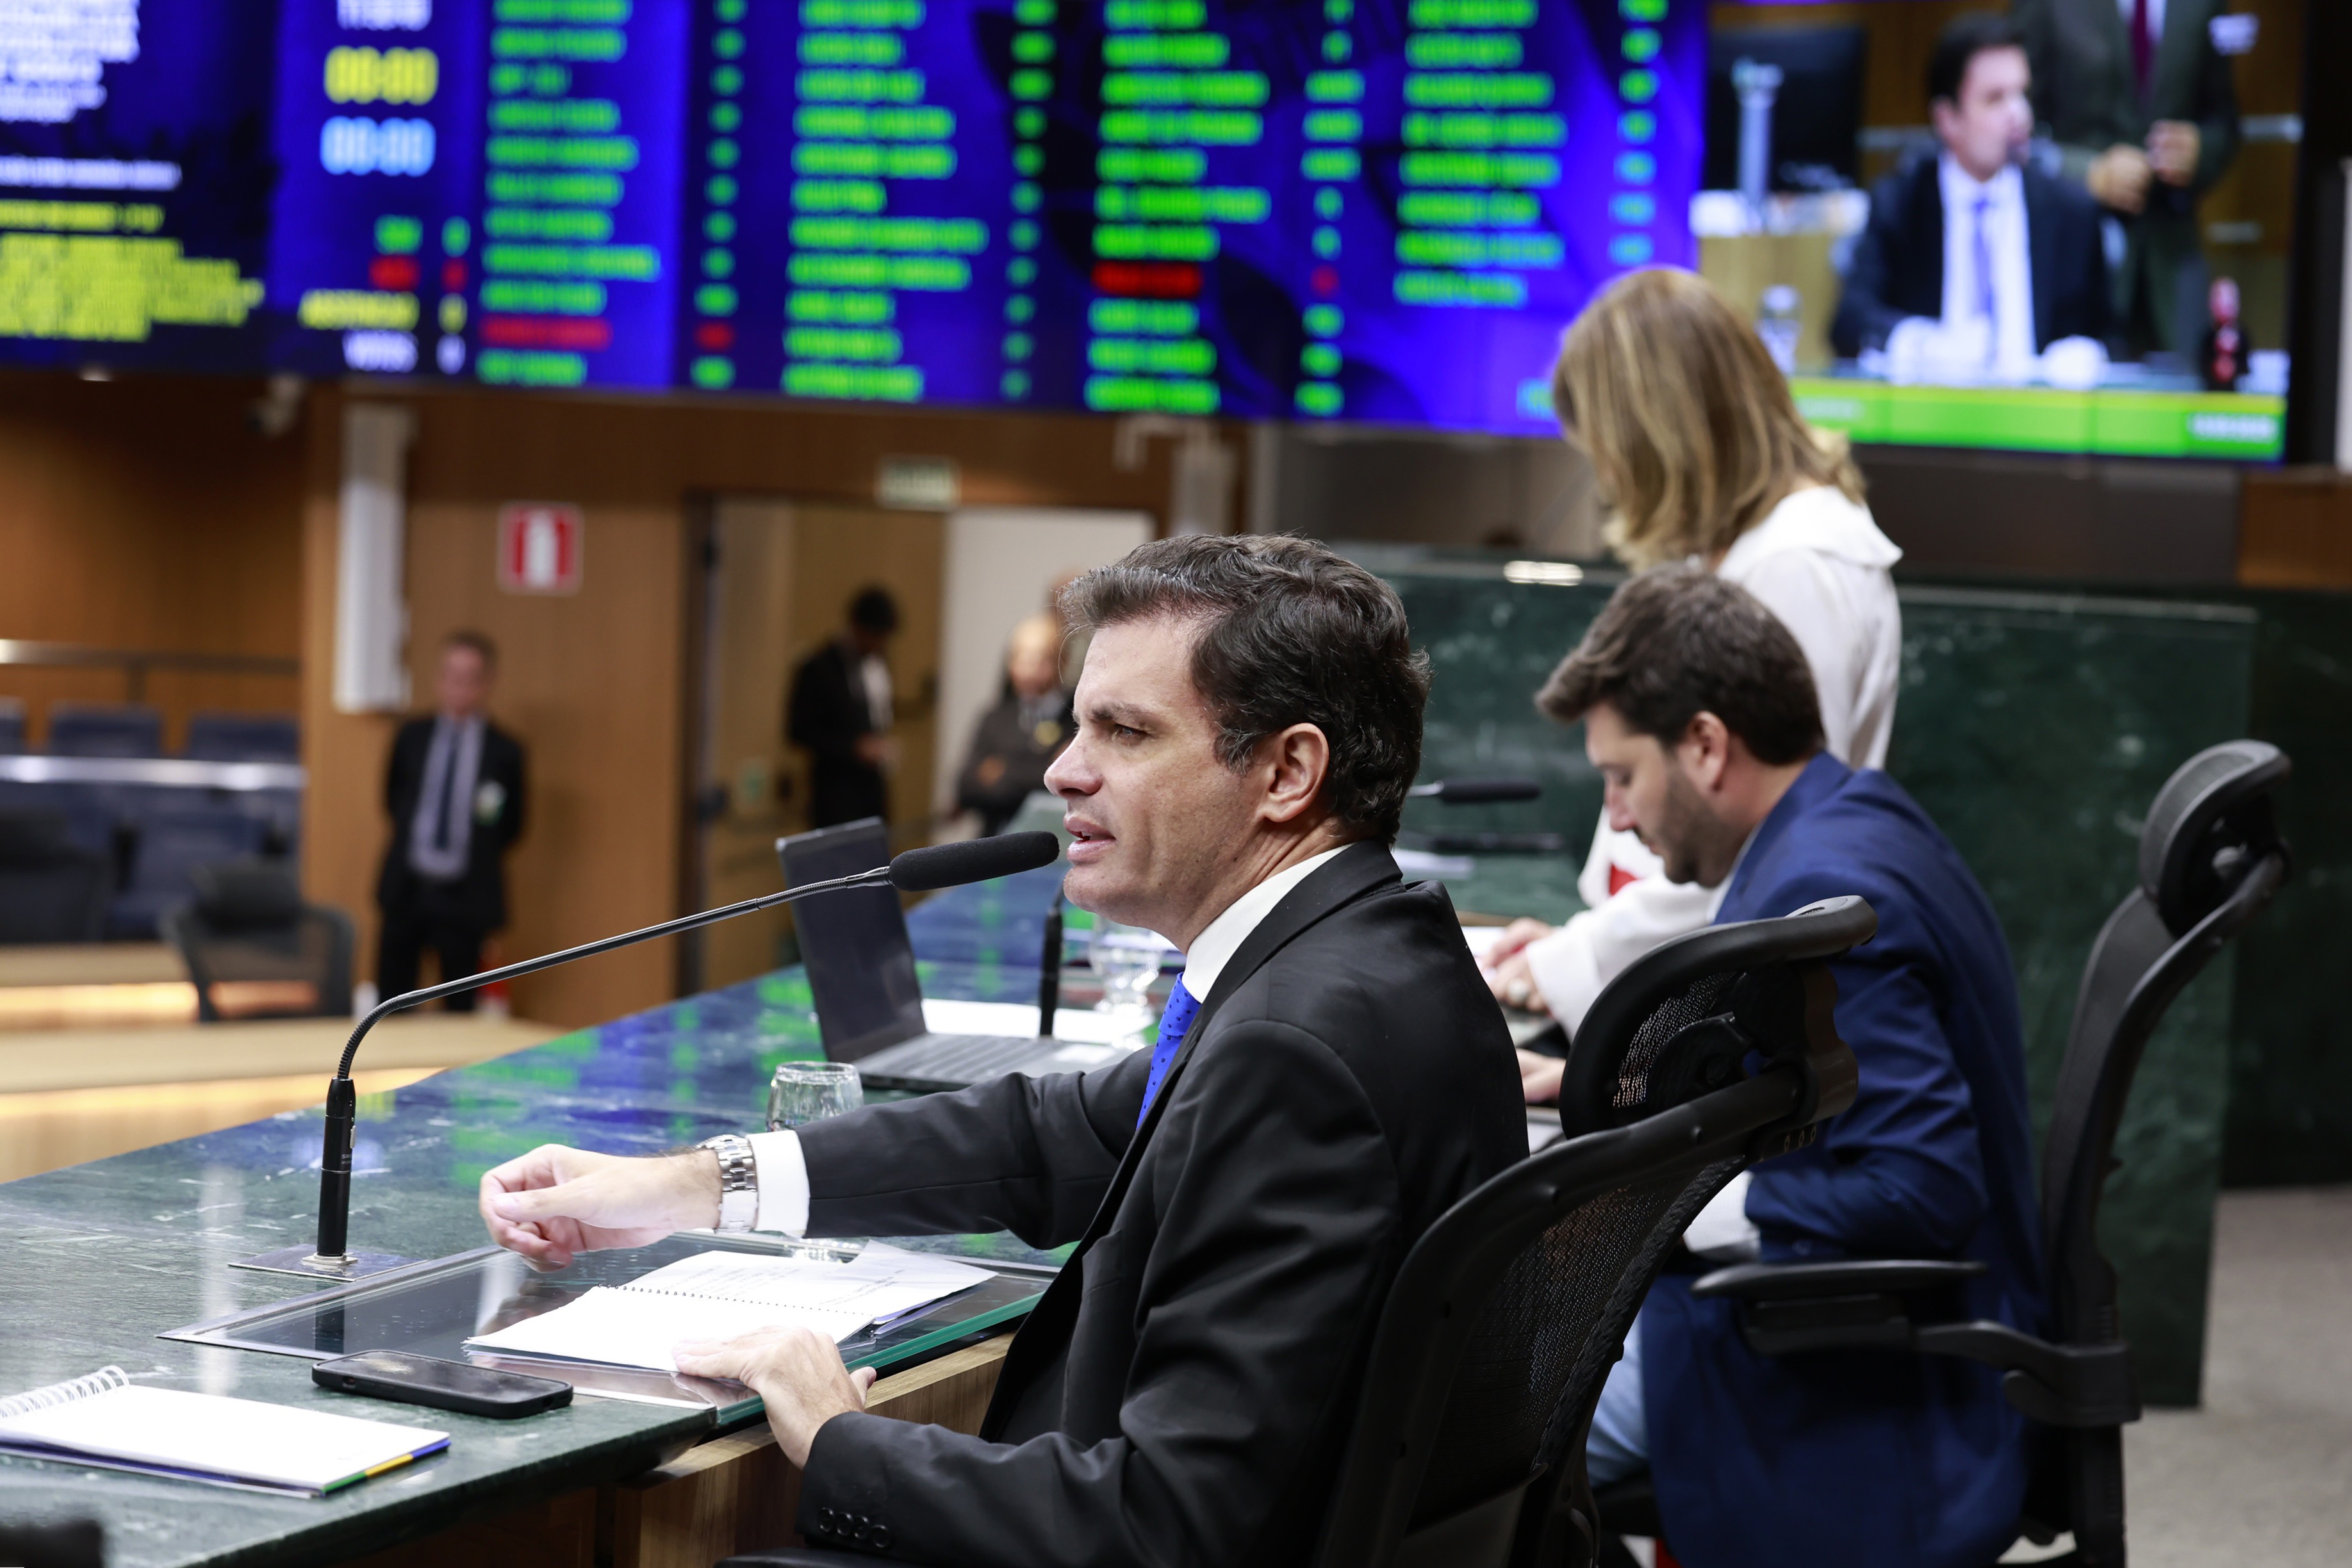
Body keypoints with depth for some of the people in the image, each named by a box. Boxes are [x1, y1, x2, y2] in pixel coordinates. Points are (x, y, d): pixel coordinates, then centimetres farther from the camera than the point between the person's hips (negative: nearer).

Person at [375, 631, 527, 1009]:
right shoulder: (412, 736, 6)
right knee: (391, 1002, 4)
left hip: (464, 896, -2)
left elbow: (512, 826, 5)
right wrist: (411, 840, 10)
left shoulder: (505, 752, -3)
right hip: (406, 888, 3)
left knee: (459, 1007, 2)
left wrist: (476, 857, 0)